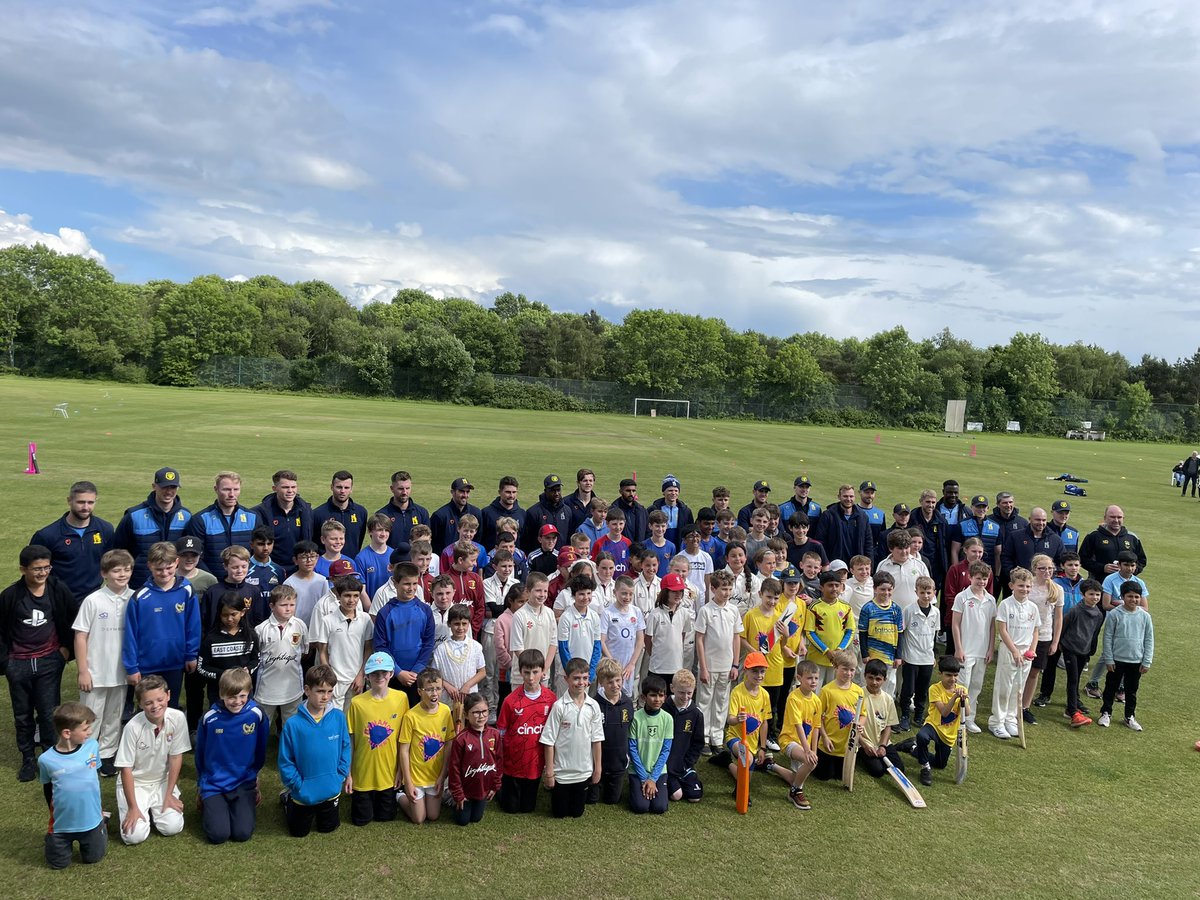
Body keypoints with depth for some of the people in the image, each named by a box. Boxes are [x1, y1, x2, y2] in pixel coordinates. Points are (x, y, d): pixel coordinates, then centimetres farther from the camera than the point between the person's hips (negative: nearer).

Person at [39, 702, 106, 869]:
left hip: (91, 820, 1)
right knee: (58, 863, 13)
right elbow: (47, 790, 2)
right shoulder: (46, 760, -18)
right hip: (62, 823, -1)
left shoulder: (92, 746, -13)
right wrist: (57, 813, 11)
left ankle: (102, 824, 39)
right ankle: (53, 836, 39)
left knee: (93, 858, 13)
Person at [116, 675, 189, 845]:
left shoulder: (178, 718, -20)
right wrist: (133, 807, -14)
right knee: (135, 835, -16)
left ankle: (153, 809, 18)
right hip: (135, 784, -2)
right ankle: (126, 808, 16)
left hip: (163, 781, 2)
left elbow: (176, 757, -9)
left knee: (172, 827, -13)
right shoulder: (133, 727, -26)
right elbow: (126, 769, -17)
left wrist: (169, 795, -6)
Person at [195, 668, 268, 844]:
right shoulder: (210, 718, -13)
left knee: (243, 833, -11)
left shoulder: (256, 714, -12)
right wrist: (201, 781, 16)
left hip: (245, 783, 0)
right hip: (213, 784, 0)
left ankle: (246, 805, 19)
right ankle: (209, 806, 17)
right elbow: (200, 752, 5)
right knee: (218, 834, -13)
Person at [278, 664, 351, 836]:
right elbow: (285, 761, -13)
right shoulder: (293, 724, -22)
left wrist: (341, 775, -8)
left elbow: (345, 748, -3)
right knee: (299, 832, 21)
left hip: (331, 790, 2)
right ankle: (287, 799, 44)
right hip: (304, 792, -2)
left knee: (329, 828, 25)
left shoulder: (338, 717, -14)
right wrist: (298, 786, -14)